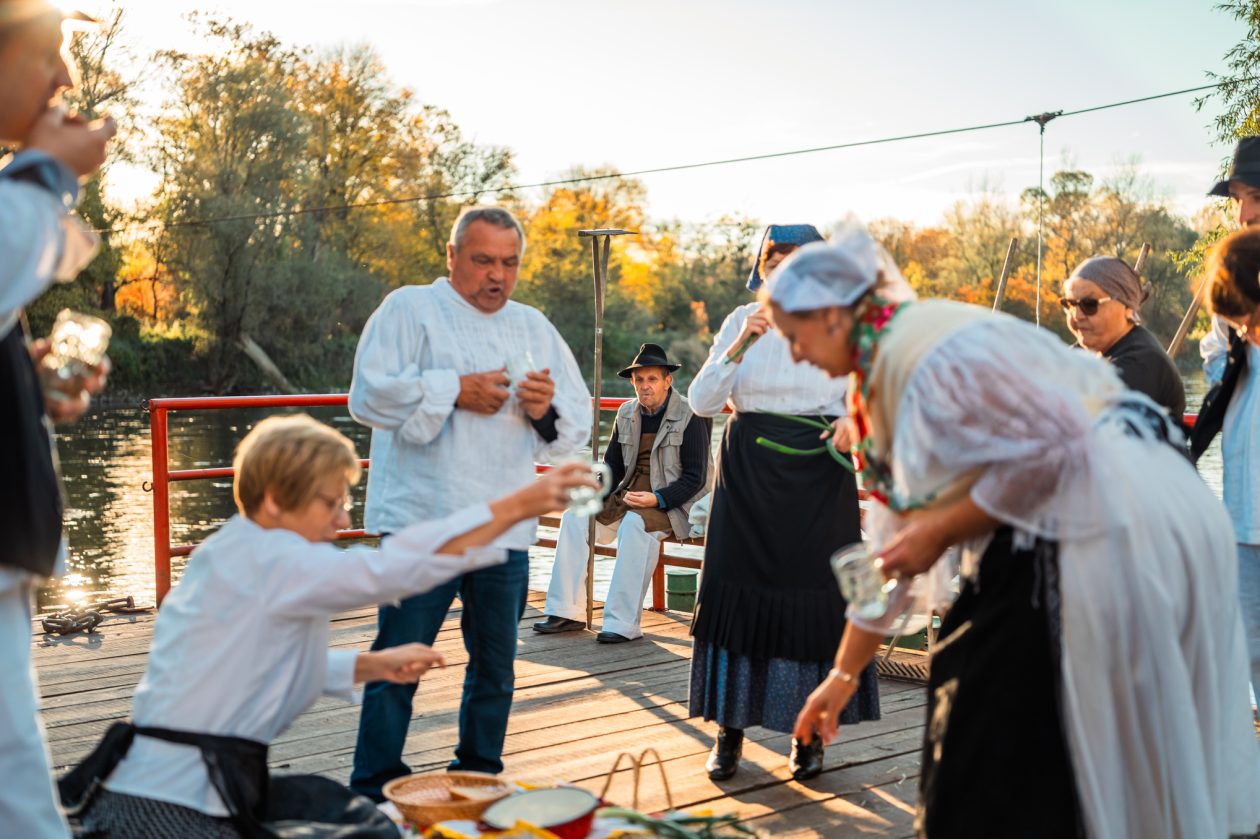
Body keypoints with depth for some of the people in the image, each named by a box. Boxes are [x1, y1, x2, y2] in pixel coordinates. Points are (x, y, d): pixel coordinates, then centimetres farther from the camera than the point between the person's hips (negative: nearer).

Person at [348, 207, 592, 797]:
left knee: (495, 665, 12)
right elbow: (370, 395, -10)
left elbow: (577, 424, 15)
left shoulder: (534, 328, 17)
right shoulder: (408, 310, 2)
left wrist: (548, 408, -7)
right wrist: (454, 390, -13)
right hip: (422, 521, -5)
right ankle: (373, 793, 7)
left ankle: (479, 778, 27)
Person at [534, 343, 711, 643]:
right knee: (575, 516, -12)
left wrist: (657, 499, -23)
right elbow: (612, 466, 18)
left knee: (635, 523, -37)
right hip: (629, 495, 7)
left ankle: (623, 623, -34)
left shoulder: (689, 417, -9)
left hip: (672, 502, -7)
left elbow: (695, 478, -11)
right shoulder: (627, 414, 11)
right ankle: (567, 612, -10)